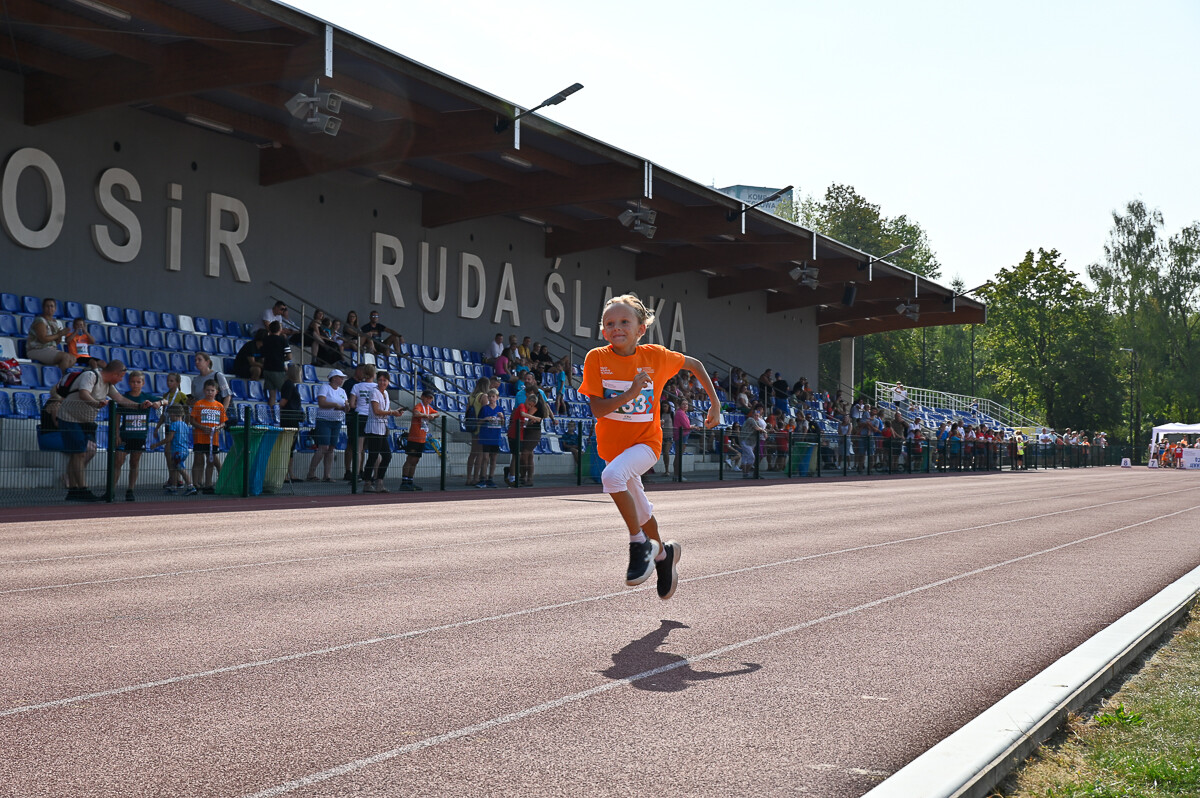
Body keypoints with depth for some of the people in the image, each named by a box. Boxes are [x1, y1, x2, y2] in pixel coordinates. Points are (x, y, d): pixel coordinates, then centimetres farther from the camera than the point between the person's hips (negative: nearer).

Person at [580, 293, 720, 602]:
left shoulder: (656, 356, -11)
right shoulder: (596, 359, -12)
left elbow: (695, 364, 7)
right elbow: (597, 410, -17)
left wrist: (715, 403, 7)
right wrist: (630, 394, -31)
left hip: (646, 441, -3)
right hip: (612, 444, 3)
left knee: (612, 475, -33)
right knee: (641, 511, 16)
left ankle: (640, 543, -17)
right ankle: (663, 553, 45)